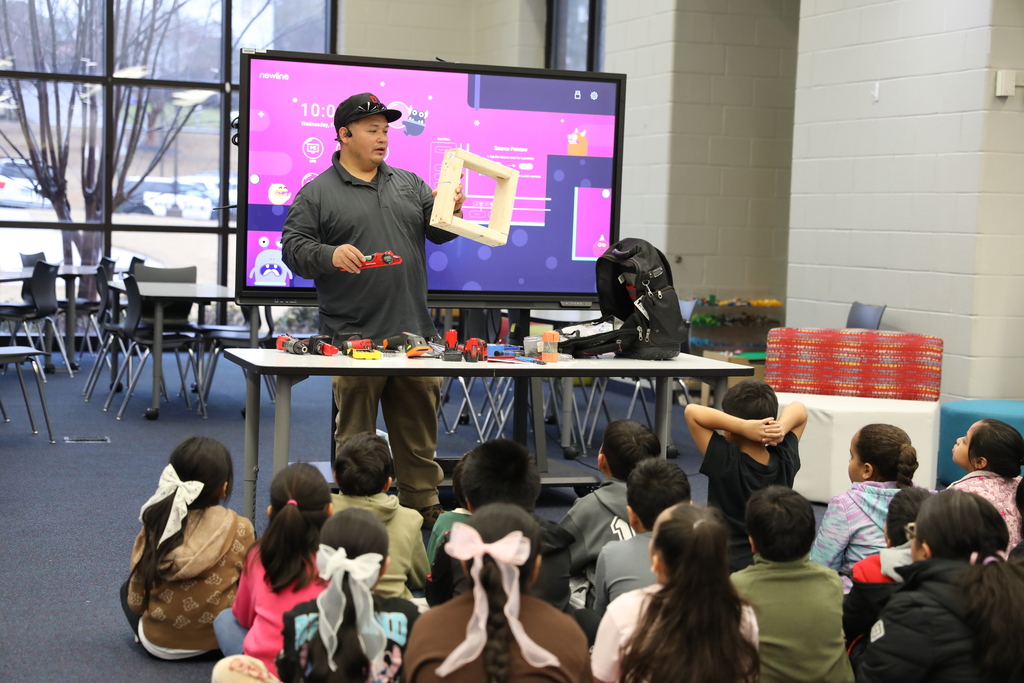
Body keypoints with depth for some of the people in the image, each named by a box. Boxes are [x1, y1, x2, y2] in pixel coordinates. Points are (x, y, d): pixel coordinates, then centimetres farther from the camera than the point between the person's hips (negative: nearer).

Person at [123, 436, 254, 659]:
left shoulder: (154, 528, -12)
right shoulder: (239, 529, -18)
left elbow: (135, 601, -8)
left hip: (158, 644, 1)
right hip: (221, 641, -1)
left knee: (127, 588, 30)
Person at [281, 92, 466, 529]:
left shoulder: (409, 185, 16)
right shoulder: (317, 194, 3)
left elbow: (438, 232, 13)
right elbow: (293, 248, -3)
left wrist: (451, 211, -8)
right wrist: (330, 255, -21)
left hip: (414, 333, 4)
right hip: (355, 338, -4)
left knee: (418, 428, 11)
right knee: (355, 434, 2)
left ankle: (424, 505, 22)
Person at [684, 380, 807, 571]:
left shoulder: (725, 463, -18)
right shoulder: (785, 460, -5)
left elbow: (692, 411, -17)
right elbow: (798, 410, 9)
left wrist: (743, 426, -25)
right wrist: (782, 428, -12)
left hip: (728, 567, -6)